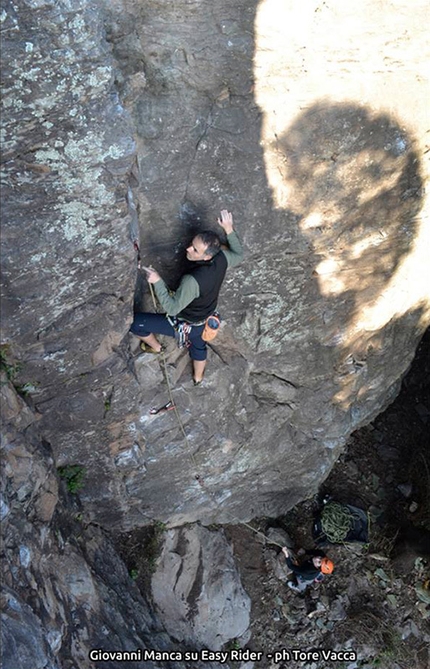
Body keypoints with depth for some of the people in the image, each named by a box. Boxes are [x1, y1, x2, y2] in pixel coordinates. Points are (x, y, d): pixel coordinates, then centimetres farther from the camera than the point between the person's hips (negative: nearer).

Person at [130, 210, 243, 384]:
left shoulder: (193, 281, -43)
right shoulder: (221, 257, -24)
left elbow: (172, 308, -34)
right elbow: (238, 256, 0)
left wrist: (157, 282, -37)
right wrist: (229, 229, -1)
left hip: (184, 324, -7)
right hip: (203, 318, 7)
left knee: (134, 321, 4)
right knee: (198, 345, 37)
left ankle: (155, 347, 34)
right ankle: (198, 377, 64)